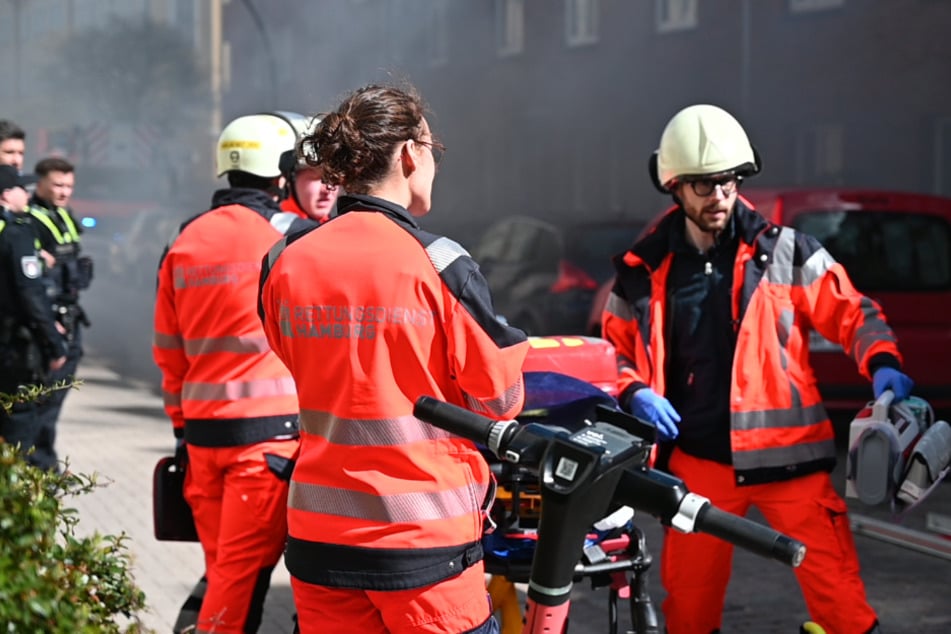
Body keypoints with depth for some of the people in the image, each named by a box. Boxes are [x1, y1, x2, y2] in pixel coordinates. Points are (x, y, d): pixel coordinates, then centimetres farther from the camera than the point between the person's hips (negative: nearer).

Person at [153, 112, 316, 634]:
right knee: (244, 573, -4)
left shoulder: (184, 243, 10)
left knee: (224, 569, 13)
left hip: (203, 430, 6)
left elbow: (169, 352, 14)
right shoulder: (291, 235, -6)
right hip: (270, 430, -6)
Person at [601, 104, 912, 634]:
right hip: (698, 458, 2)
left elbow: (852, 311, 3)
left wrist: (882, 364, -16)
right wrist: (635, 394, -4)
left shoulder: (783, 252, -1)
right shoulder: (644, 270, 4)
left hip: (786, 453, -2)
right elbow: (614, 350, 15)